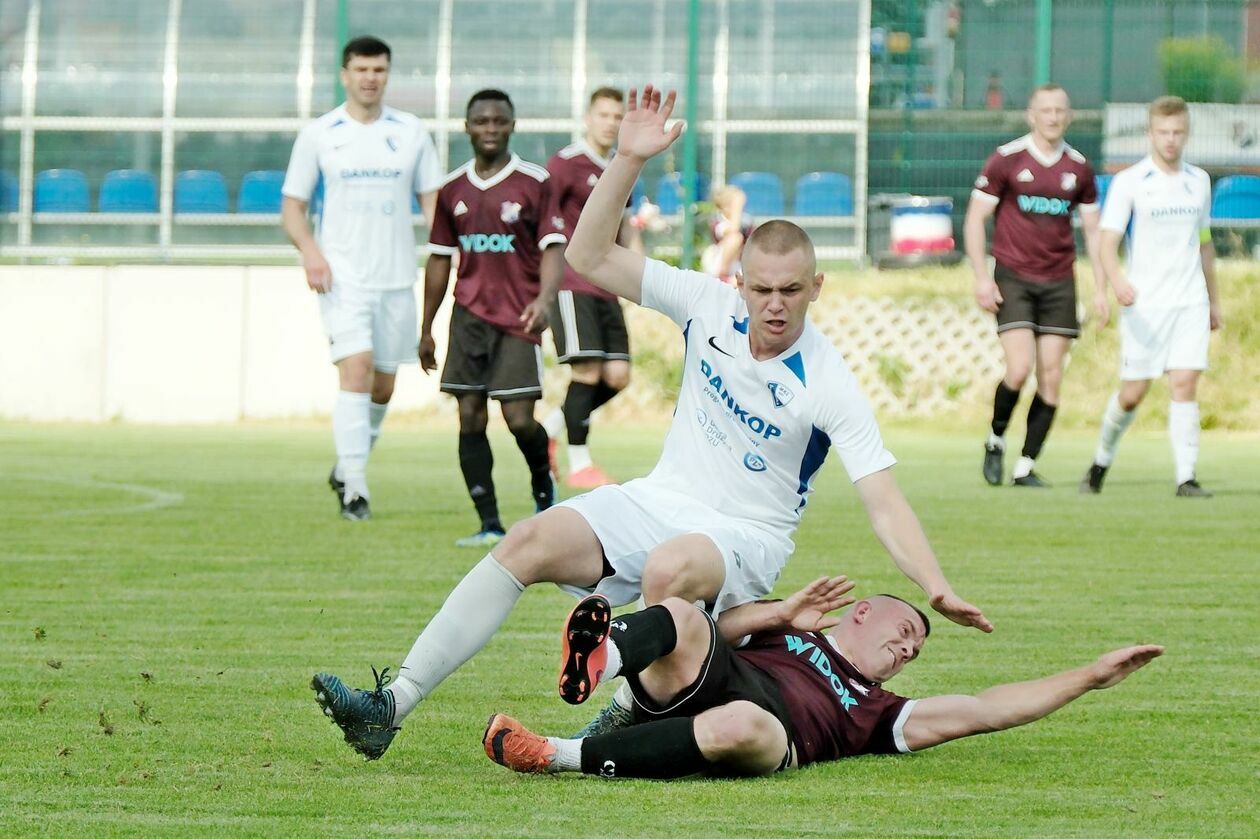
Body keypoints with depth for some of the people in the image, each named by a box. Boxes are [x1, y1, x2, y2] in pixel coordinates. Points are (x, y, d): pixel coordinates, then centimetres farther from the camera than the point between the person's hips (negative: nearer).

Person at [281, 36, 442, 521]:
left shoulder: (411, 133, 6)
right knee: (356, 368, -19)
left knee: (383, 385, 9)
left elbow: (432, 200, 9)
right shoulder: (318, 135, 2)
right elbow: (292, 207, 6)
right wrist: (309, 250, -13)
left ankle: (345, 470, 31)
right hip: (343, 275, -3)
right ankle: (354, 488, -21)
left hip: (397, 275, 3)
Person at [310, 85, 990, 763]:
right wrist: (628, 161, -16)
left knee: (669, 570, -40)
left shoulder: (828, 385, -14)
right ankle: (395, 703, -22)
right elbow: (589, 256, -3)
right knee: (529, 542, -19)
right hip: (660, 500, 4)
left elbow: (884, 505, -17)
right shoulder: (709, 307, -2)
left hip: (745, 534, -4)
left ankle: (630, 714, -18)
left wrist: (936, 589, -31)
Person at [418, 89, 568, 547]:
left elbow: (553, 248, -6)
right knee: (471, 418, -3)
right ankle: (489, 524, 1)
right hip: (469, 315, 4)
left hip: (517, 319, -4)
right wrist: (426, 329, 17)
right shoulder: (453, 189, 9)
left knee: (519, 418, -9)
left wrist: (544, 298, -24)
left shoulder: (534, 182, -2)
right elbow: (440, 258, 16)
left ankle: (543, 483, 23)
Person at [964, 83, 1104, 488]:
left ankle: (1025, 466, 6)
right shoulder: (1006, 159, -4)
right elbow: (975, 218, -1)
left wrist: (1100, 288, 8)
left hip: (1059, 283, 3)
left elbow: (1092, 228, 14)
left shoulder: (1079, 167, 7)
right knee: (1020, 368, -16)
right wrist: (982, 277, -9)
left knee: (1051, 378, -2)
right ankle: (995, 441, 10)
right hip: (1013, 277, -3)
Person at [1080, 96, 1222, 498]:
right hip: (1144, 303, -3)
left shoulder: (1198, 181, 10)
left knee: (1185, 384, -10)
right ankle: (1101, 461, 24)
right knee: (1132, 393, 1)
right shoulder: (1129, 182, -4)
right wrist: (1117, 281, -30)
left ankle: (1186, 477, -12)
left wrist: (1213, 300, 24)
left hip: (1190, 302, 3)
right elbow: (1108, 243, -10)